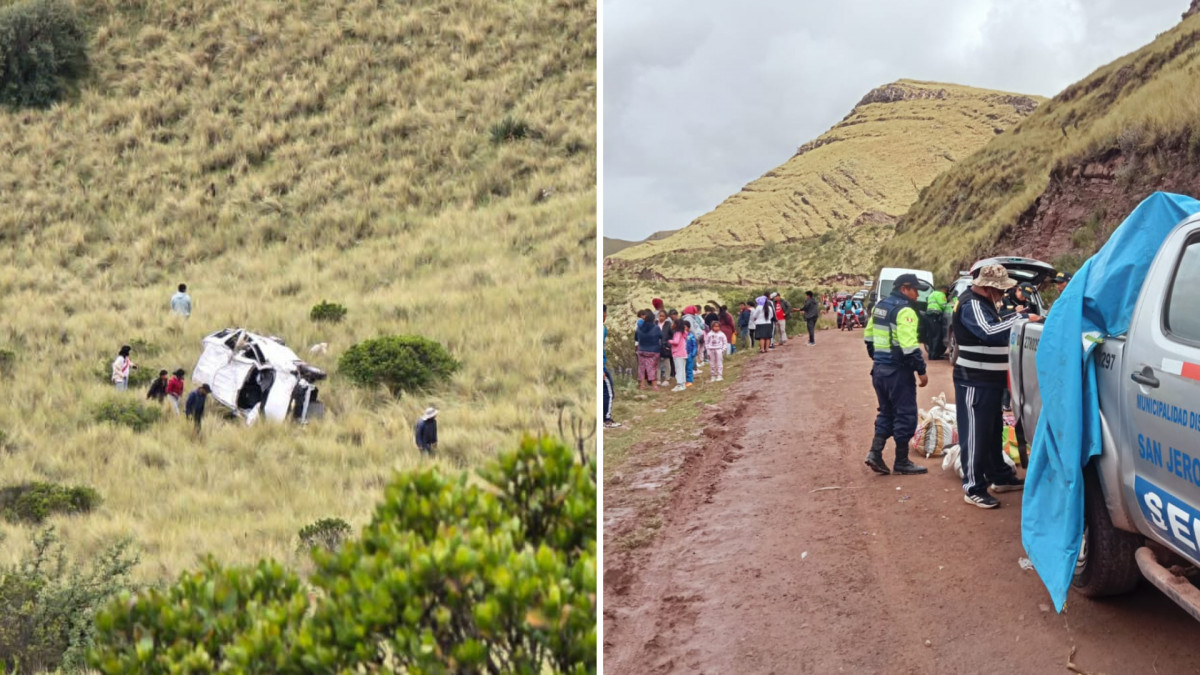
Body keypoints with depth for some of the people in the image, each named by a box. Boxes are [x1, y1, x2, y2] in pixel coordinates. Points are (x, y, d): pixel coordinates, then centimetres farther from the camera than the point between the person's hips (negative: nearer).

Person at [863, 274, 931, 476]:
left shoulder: (880, 306, 11)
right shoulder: (905, 311, -16)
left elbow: (869, 336, 17)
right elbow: (909, 346, -23)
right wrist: (921, 370, -17)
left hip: (879, 368, 9)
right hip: (898, 371, -8)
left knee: (886, 412, 18)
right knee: (905, 415, 2)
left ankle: (875, 452, 6)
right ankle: (901, 462, 8)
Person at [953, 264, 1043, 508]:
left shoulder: (984, 303, 13)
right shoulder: (972, 305, -20)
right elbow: (989, 332, -35)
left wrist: (1014, 317, 10)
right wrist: (1021, 319, -35)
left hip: (989, 381, 11)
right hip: (974, 382, -11)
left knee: (993, 430, 20)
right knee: (976, 433, -6)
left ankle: (999, 476, 33)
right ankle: (973, 488, -1)